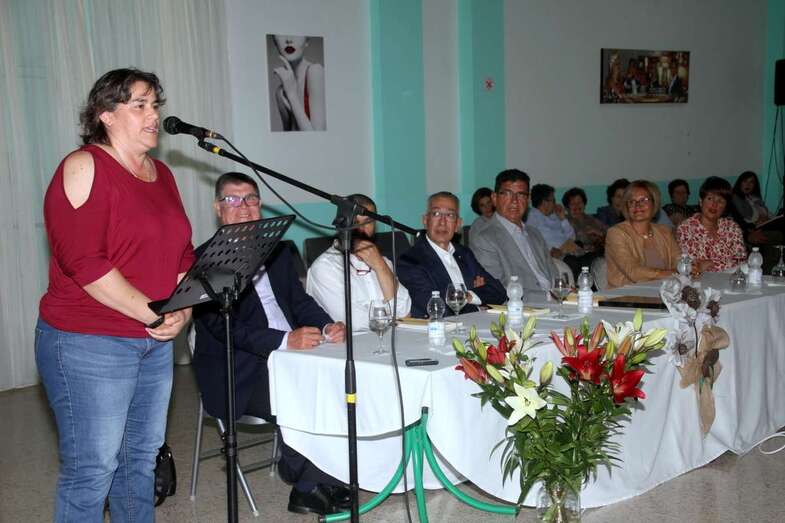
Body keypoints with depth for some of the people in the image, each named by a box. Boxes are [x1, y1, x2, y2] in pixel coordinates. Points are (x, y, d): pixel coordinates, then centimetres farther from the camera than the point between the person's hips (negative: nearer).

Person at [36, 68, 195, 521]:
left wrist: (183, 310, -3)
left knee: (142, 458, 16)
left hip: (156, 343, 7)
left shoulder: (162, 174, 13)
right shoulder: (83, 168, -10)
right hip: (88, 346, -7)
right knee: (92, 470, 0)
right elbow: (84, 263, -19)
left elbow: (183, 252, 15)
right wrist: (154, 313, -18)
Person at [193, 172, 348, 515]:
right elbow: (221, 326, -17)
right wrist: (284, 340, -28)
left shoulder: (277, 251, 16)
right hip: (238, 374, -6)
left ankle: (310, 485, -1)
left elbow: (300, 300, 14)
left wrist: (327, 327, -9)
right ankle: (309, 484, -1)